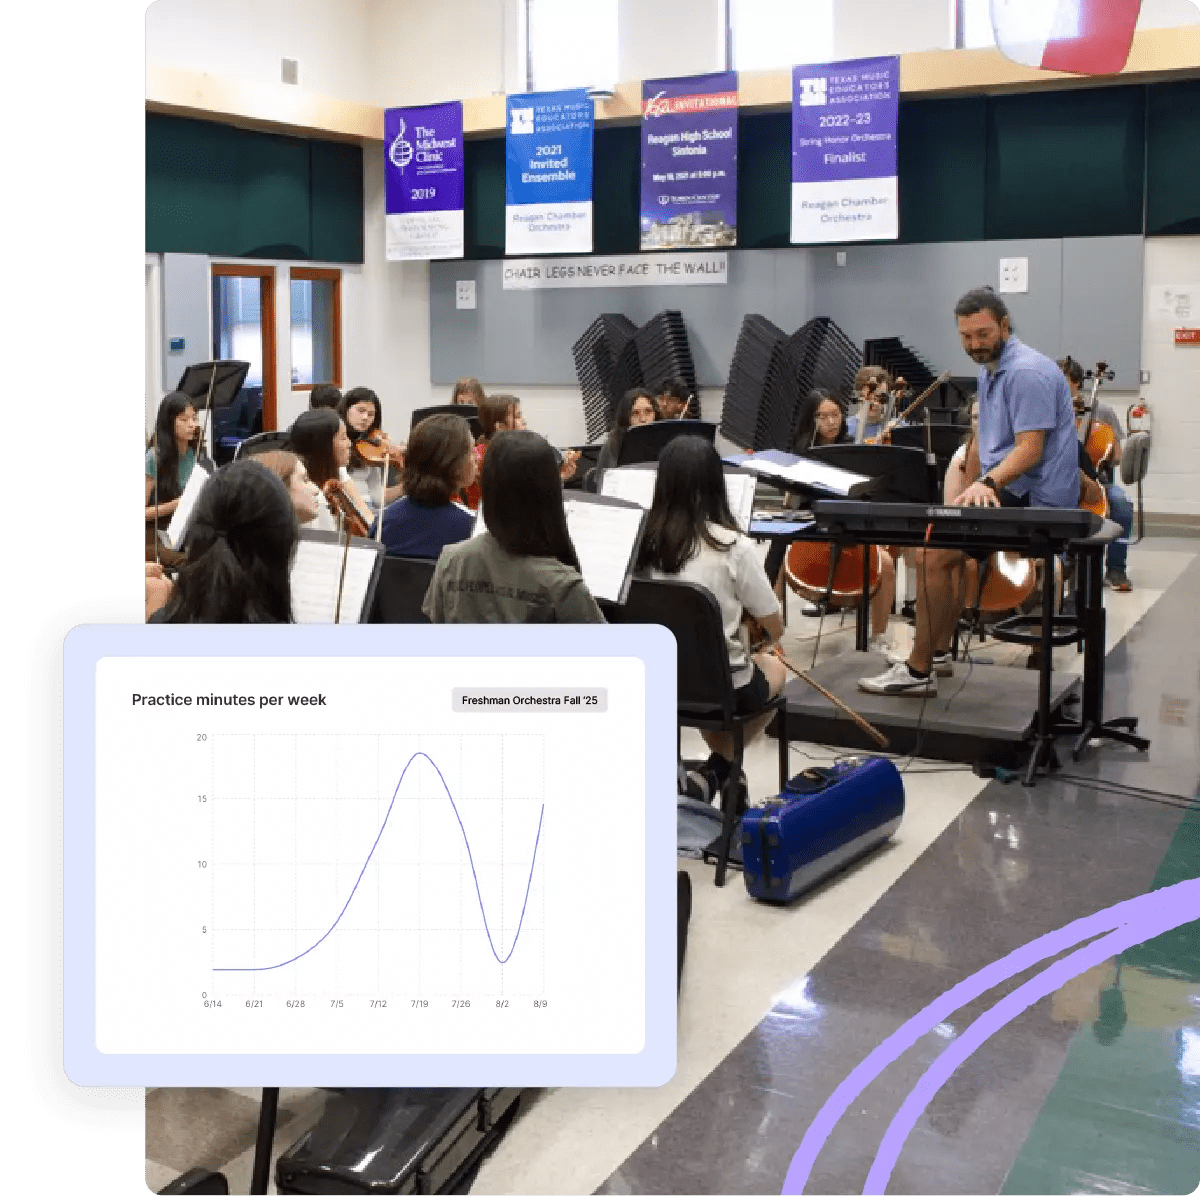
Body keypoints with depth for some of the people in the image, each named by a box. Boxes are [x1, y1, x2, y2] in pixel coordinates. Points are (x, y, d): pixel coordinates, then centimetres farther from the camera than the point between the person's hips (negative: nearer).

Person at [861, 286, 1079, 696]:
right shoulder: (989, 369, 15)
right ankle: (936, 651, 26)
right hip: (1008, 493, 11)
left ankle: (918, 671, -14)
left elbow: (1031, 448, -25)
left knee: (932, 553, -20)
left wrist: (988, 482, -39)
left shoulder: (1027, 371, -18)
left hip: (1034, 498, -11)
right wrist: (968, 495, 17)